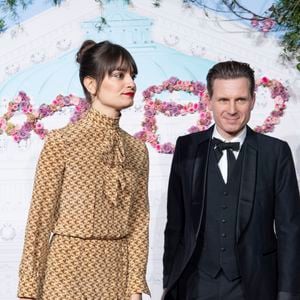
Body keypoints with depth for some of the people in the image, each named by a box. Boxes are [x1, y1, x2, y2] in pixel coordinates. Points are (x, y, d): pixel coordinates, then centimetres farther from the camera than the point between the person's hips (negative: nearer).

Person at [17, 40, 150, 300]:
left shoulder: (137, 150, 5)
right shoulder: (61, 142, -8)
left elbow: (138, 222, 5)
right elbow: (40, 219, -6)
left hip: (118, 275, 4)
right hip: (69, 271, -4)